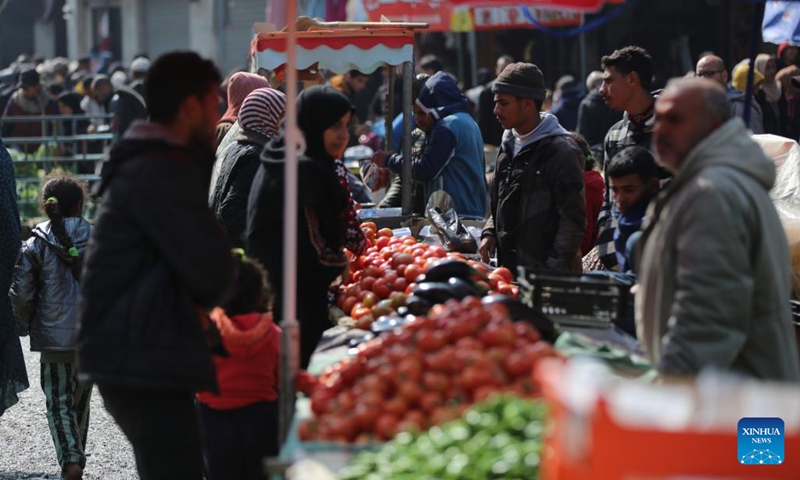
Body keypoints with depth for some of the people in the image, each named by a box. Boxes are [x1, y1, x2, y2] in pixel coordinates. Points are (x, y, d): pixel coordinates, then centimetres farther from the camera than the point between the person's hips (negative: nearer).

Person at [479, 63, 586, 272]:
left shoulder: (561, 151, -11)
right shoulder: (508, 146, 13)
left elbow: (573, 221, -13)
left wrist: (552, 271, -17)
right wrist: (489, 232, 7)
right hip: (509, 270, 7)